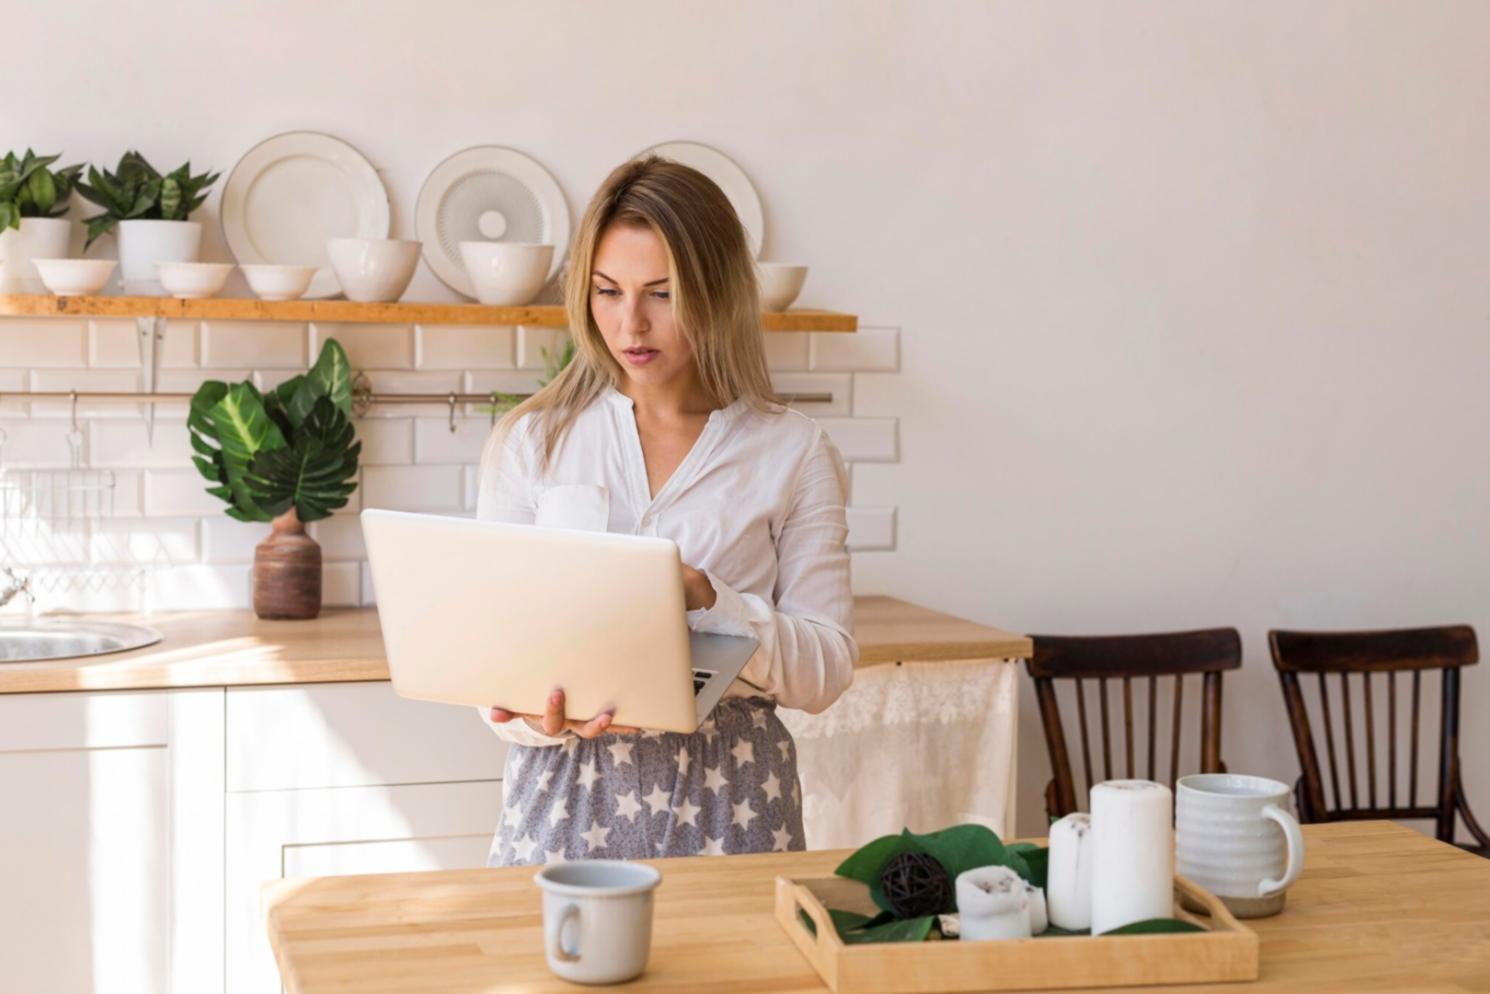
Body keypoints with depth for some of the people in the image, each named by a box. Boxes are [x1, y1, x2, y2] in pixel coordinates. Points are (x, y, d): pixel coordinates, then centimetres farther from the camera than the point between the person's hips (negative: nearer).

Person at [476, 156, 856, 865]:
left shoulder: (792, 452, 3)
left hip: (729, 804, 0)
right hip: (567, 790, 1)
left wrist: (705, 600, -17)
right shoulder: (529, 443, 6)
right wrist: (549, 717, -19)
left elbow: (826, 668, -1)